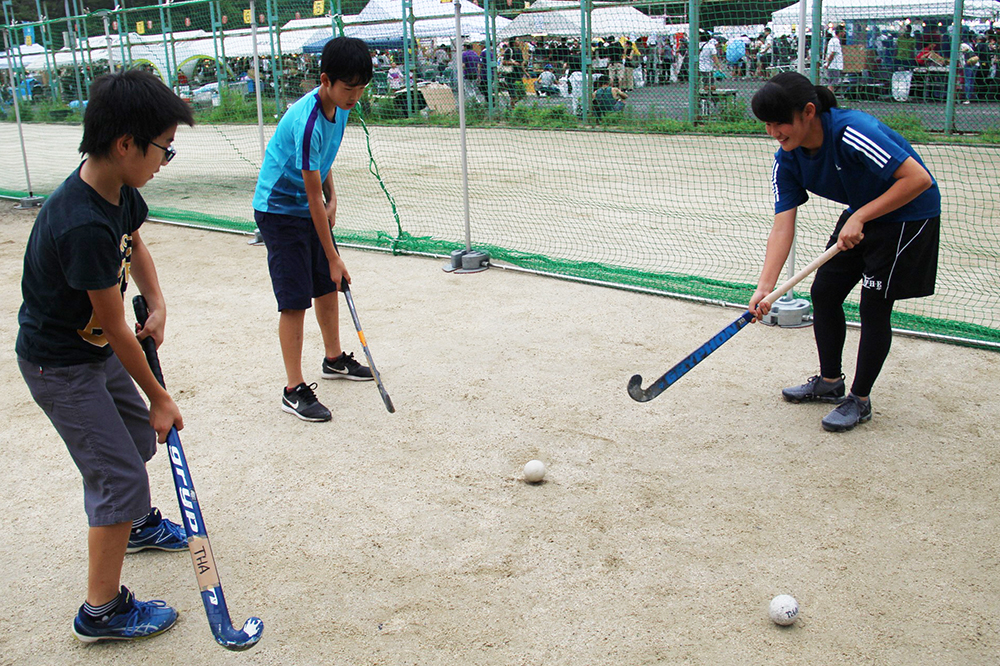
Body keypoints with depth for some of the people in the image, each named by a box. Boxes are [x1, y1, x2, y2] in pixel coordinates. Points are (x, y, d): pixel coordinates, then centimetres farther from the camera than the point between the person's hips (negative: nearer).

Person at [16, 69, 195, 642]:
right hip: (60, 364, -9)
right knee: (120, 476, -7)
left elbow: (135, 246, 16)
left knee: (139, 434, 24)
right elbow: (116, 330, -26)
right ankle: (103, 610, 8)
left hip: (96, 346, 9)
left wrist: (158, 306, -2)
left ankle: (137, 524, 51)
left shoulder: (120, 190, -7)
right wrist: (159, 396, -14)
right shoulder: (83, 225, -35)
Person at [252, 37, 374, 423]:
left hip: (310, 210, 9)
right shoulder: (307, 123, -29)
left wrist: (332, 199, 4)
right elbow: (313, 196, -26)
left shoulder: (340, 107, -2)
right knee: (295, 300, -9)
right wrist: (333, 258, -23)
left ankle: (334, 359, 35)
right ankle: (294, 390, -2)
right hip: (279, 210, -8)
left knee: (328, 286, 16)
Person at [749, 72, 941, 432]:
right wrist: (765, 287, -27)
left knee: (874, 306, -6)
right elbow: (783, 226, -17)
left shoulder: (853, 132, -34)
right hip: (861, 213, 7)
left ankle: (860, 400, 10)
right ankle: (830, 381, 28)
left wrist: (860, 217, -33)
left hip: (909, 212, -7)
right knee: (824, 291, 8)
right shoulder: (786, 160, -12)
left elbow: (918, 178, -32)